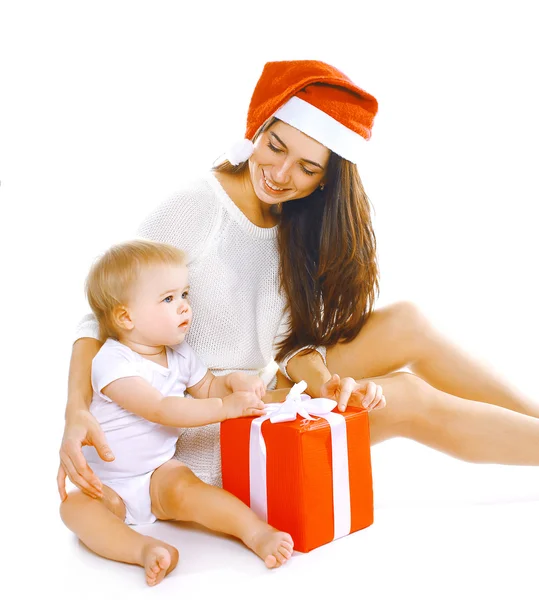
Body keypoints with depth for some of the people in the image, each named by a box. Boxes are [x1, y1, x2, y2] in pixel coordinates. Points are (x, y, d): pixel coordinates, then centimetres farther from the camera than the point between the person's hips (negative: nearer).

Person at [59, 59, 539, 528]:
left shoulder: (297, 227, 4)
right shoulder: (198, 206, -15)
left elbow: (295, 340, -1)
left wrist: (323, 379, -23)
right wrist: (78, 414, -28)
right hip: (206, 434, -6)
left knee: (405, 323, -9)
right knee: (407, 400, -17)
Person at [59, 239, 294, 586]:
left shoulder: (180, 355, 5)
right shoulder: (112, 363, -19)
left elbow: (207, 389, 21)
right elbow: (161, 411, -29)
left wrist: (235, 381, -3)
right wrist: (226, 407, -32)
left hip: (159, 470, 3)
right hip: (107, 481, -3)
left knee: (185, 488, -30)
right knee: (75, 506, -33)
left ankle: (256, 532, -39)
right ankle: (145, 549, -49)